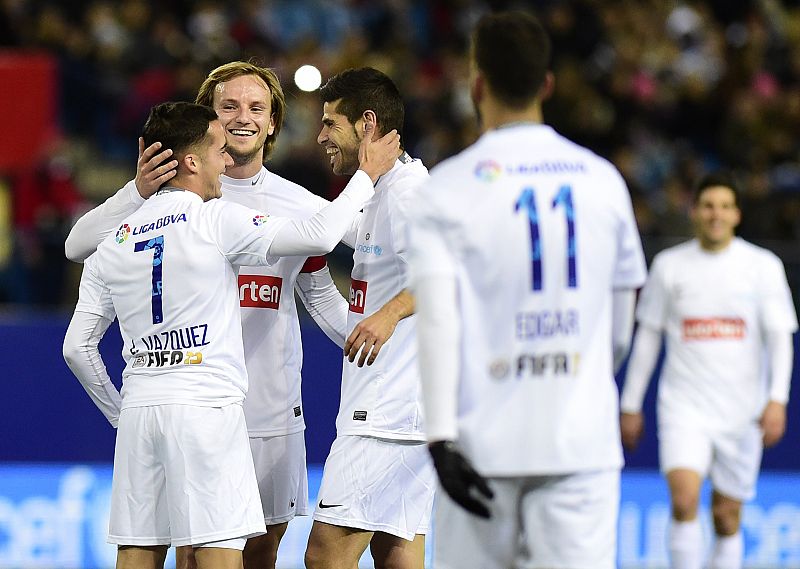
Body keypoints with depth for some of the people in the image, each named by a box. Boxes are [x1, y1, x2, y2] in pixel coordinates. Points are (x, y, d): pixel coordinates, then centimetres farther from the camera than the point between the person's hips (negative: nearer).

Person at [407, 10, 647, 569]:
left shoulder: (448, 187, -3)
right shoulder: (603, 179, 7)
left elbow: (437, 322, -11)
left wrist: (442, 438, -13)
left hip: (485, 439, -1)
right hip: (583, 441, 2)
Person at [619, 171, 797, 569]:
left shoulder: (763, 266, 1)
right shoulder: (669, 265, 5)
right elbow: (648, 336, 11)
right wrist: (630, 404, 11)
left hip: (741, 413, 0)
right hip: (684, 407, 0)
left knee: (727, 517, 5)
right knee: (684, 499, -20)